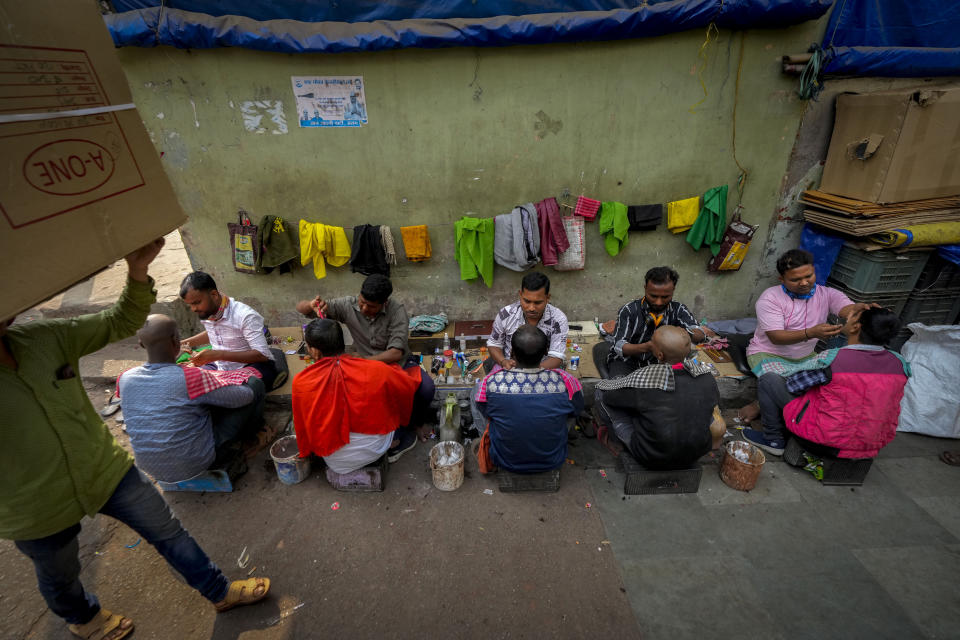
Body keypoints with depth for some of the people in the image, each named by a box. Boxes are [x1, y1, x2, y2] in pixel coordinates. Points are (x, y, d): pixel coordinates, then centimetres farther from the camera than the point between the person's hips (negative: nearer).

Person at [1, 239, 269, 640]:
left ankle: (220, 592, 35)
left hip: (106, 472, 3)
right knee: (60, 577, 27)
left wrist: (137, 270, -26)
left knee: (169, 532, 13)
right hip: (39, 513, -3)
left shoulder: (44, 337, -13)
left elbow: (122, 322, -8)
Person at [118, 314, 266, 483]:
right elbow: (244, 396, -15)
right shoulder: (190, 377, -28)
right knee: (255, 383, 1)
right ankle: (251, 434, 32)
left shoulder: (125, 379, -10)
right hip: (196, 464, -6)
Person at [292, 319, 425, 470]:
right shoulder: (374, 371, -24)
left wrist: (306, 452, 18)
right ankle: (395, 443, 30)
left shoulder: (300, 382, -20)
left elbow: (302, 427, -4)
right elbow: (410, 384, -4)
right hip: (372, 451, -2)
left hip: (335, 463, 2)